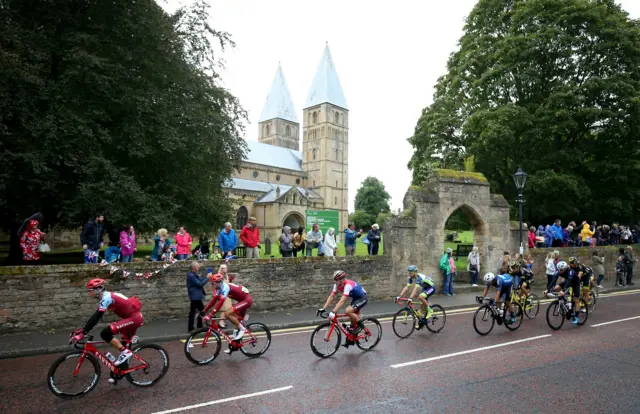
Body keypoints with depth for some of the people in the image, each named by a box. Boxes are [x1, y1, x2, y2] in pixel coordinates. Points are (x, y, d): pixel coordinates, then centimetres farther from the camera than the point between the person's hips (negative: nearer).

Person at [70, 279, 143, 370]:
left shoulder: (106, 298, -15)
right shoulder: (106, 297, 14)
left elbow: (96, 317, -21)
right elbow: (96, 316, 18)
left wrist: (82, 333, -22)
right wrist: (82, 330, 14)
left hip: (134, 318, -10)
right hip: (135, 317, 10)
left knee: (105, 333, -16)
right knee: (124, 345, 18)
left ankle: (125, 352, -7)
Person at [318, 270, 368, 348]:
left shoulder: (348, 285, -33)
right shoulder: (337, 285, -9)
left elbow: (342, 301, -42)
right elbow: (331, 296, -10)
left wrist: (333, 312, -48)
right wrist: (323, 308, -19)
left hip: (362, 298, -8)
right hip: (355, 298, 8)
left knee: (347, 311, -27)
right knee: (353, 318, 8)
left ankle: (360, 325, -5)